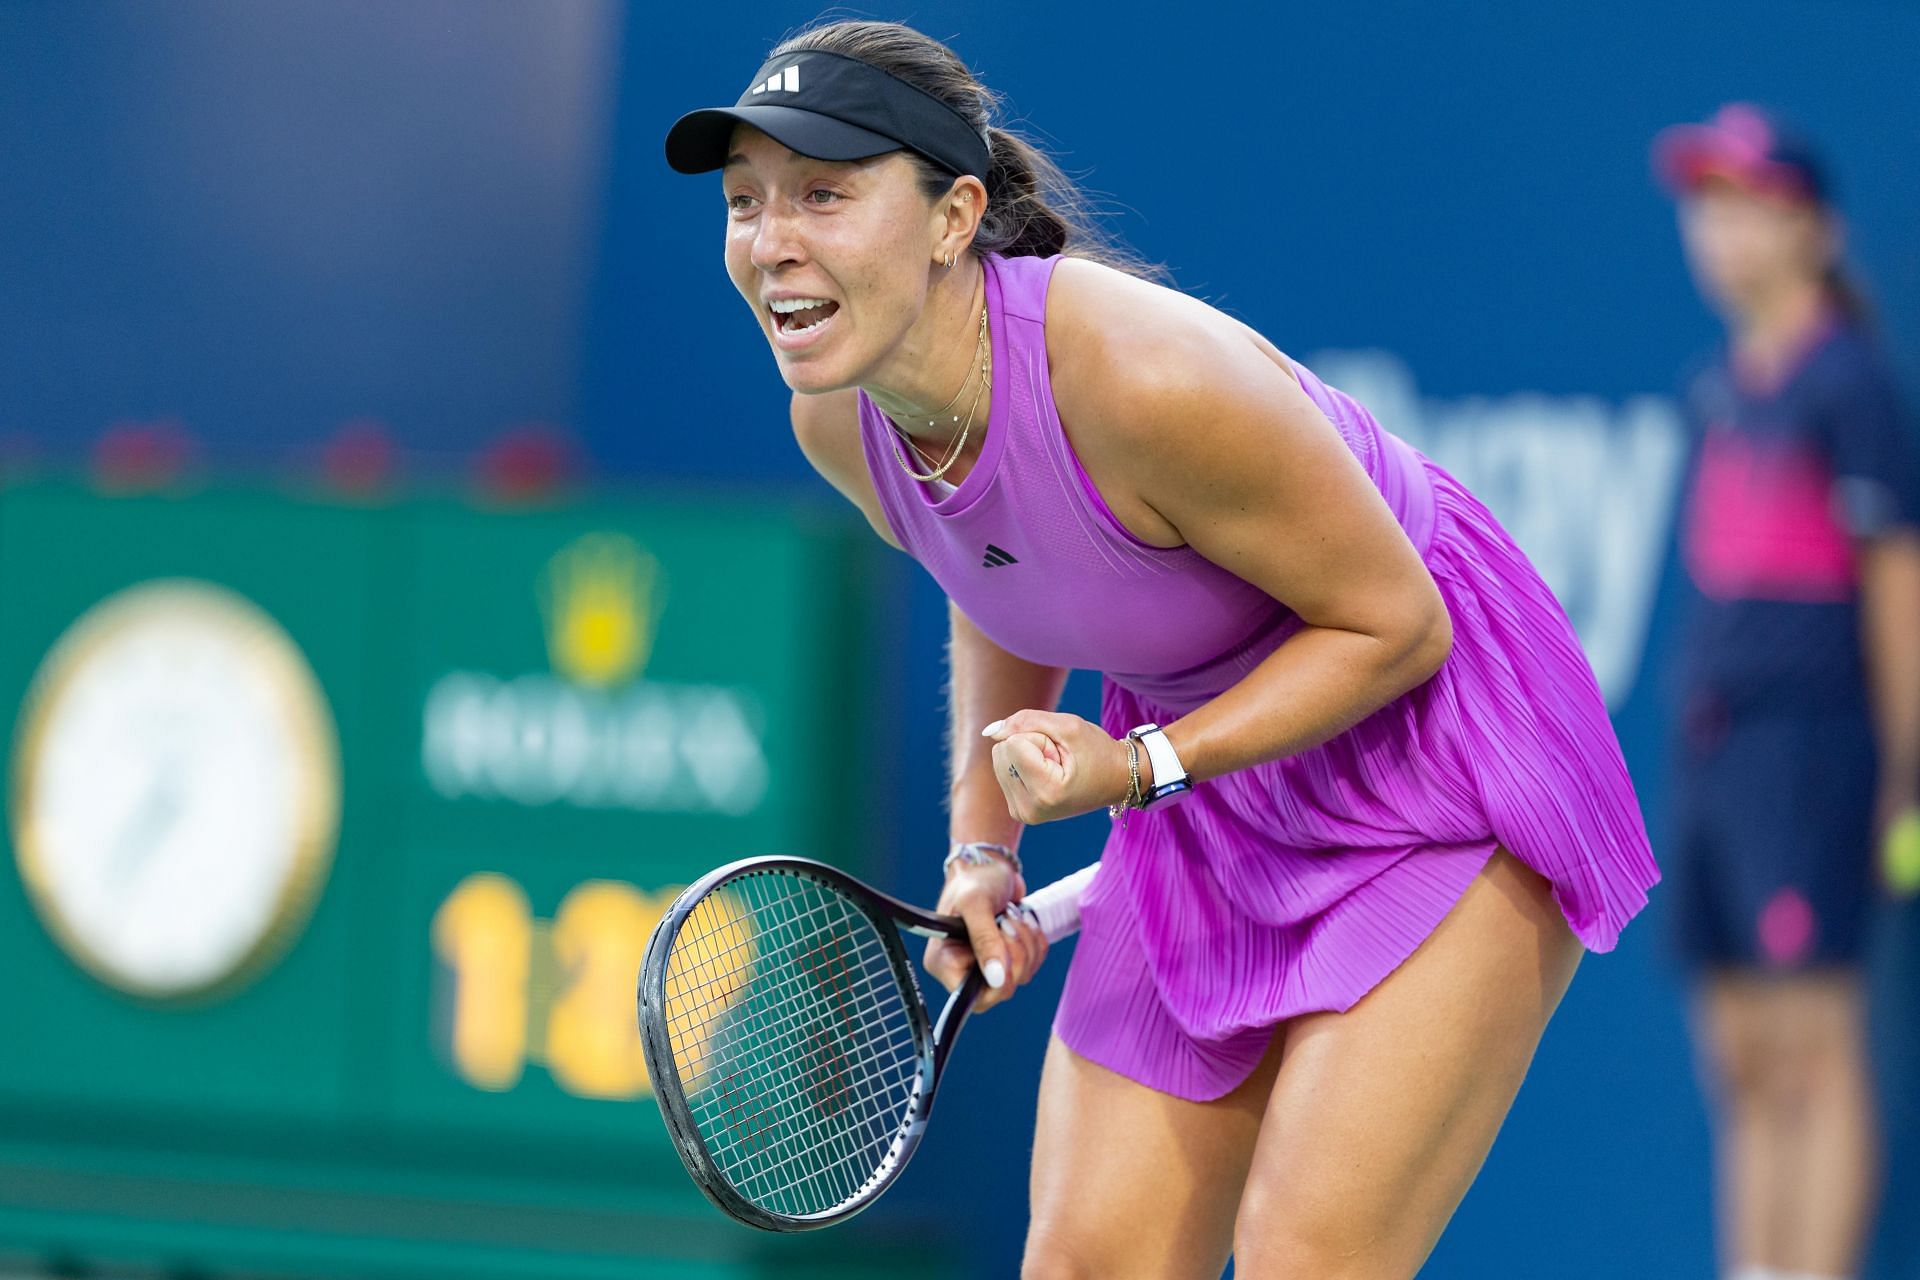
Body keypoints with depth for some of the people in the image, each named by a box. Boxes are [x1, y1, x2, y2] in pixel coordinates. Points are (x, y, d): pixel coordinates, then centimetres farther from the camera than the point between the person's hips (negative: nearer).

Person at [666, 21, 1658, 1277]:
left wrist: (1139, 770, -26)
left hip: (1438, 760, -7)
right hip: (1205, 801, 7)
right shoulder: (840, 420, -10)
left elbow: (1394, 625, -21)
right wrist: (983, 845, 8)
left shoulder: (1146, 378, -34)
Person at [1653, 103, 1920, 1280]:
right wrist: (1693, 740, 17)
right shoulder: (1721, 388, 16)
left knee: (1816, 1050, -10)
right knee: (1741, 1061, 8)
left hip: (1811, 741, -8)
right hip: (1713, 742, 8)